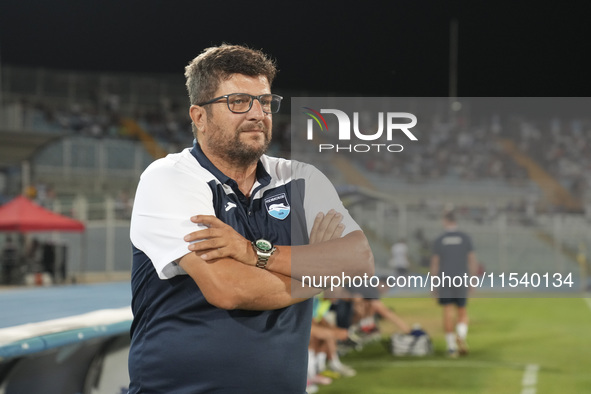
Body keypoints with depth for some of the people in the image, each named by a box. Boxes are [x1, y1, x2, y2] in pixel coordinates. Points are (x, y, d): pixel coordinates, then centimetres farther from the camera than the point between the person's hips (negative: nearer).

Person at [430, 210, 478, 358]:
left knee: (448, 312, 1)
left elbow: (434, 264, 2)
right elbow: (473, 260, 3)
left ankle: (451, 346, -2)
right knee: (462, 311, 11)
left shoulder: (439, 240, 1)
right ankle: (461, 336, -15)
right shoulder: (465, 238, 3)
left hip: (445, 279, -1)